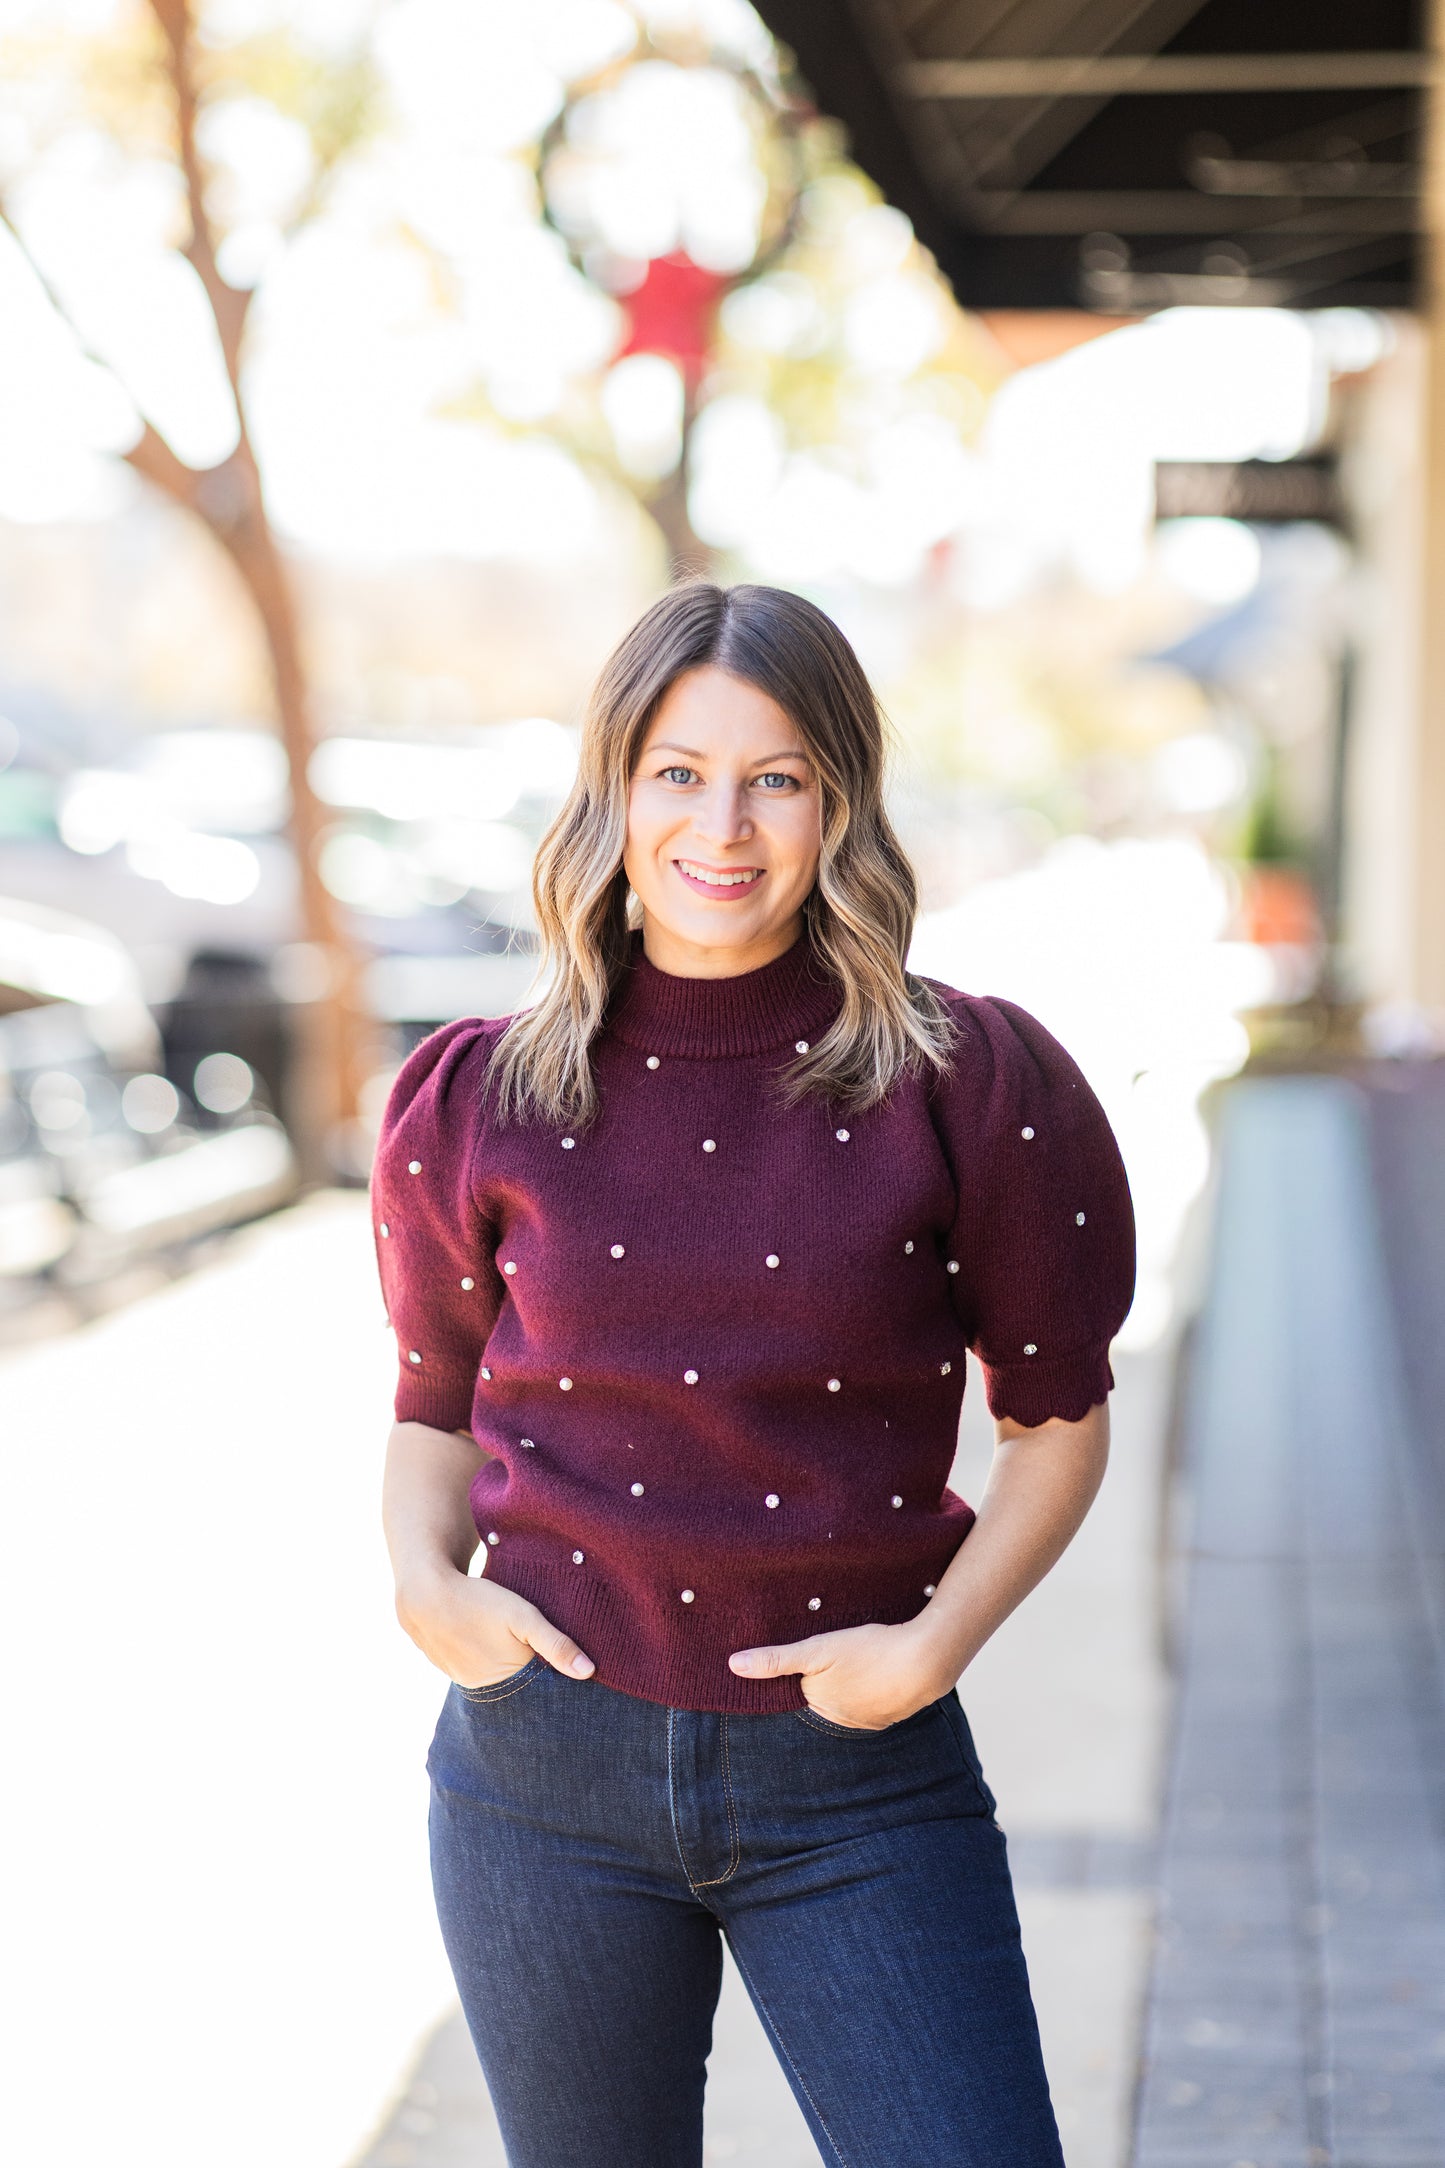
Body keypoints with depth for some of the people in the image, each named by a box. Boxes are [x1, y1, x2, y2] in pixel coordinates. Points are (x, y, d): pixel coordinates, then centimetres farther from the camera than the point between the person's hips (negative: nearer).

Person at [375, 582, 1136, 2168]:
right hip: (551, 1747, 2)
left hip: (860, 1767, -1)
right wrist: (425, 1582, -7)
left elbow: (1058, 1414, 2)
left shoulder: (968, 1087, -7)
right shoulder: (479, 1101, -1)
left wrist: (935, 1646, -10)